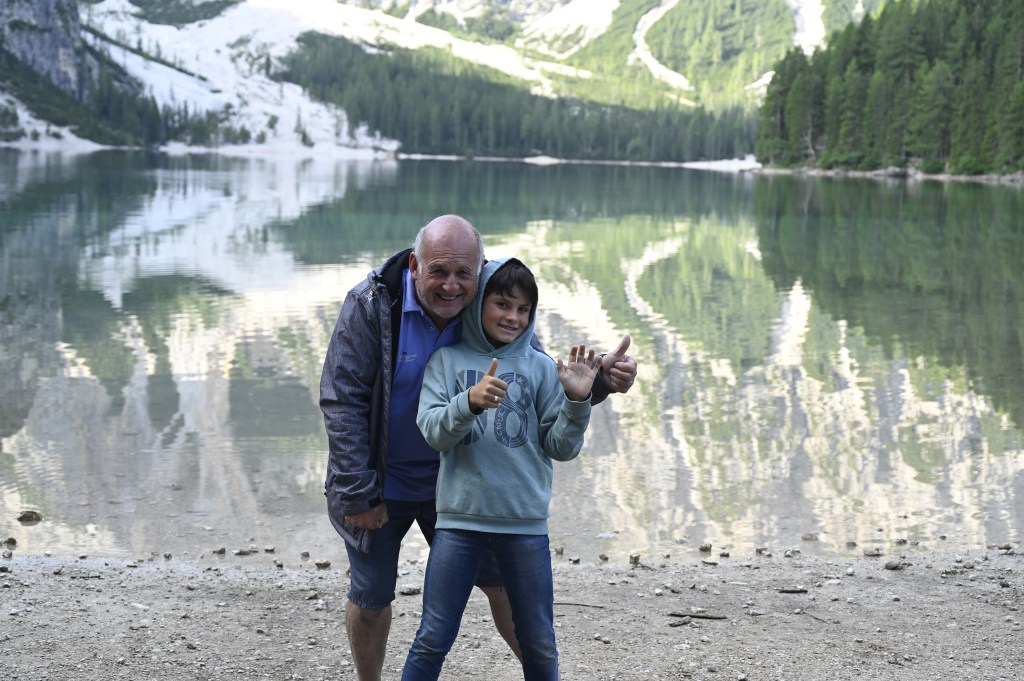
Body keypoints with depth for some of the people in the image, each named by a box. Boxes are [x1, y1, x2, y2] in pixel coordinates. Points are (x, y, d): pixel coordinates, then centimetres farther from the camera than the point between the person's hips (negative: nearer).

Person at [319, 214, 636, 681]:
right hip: (380, 485, -2)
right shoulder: (372, 305, -20)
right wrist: (358, 494, -19)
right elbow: (342, 402, -18)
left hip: (457, 481, 2)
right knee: (371, 599, 10)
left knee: (502, 580, 9)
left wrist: (600, 379, -24)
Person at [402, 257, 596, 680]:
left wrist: (577, 401, -14)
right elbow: (432, 431, -9)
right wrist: (470, 402, -27)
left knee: (540, 646, 11)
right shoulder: (447, 360, 3)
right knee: (433, 640, 4)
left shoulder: (540, 367, 5)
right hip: (459, 519, -1)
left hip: (526, 523, 1)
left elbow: (560, 447, 3)